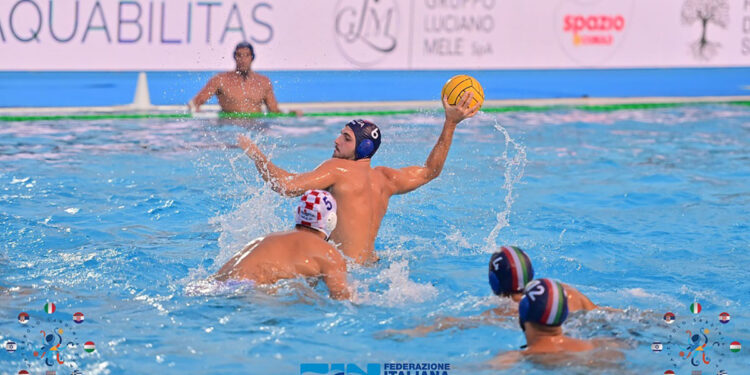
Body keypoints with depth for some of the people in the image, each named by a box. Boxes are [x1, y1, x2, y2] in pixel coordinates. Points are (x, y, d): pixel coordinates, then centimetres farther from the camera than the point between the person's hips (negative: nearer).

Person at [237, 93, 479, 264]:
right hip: (371, 262, 9)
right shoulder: (384, 179, 12)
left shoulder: (338, 169, -10)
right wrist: (450, 123, 30)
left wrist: (255, 154, -3)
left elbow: (287, 186, -18)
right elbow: (430, 171, 29)